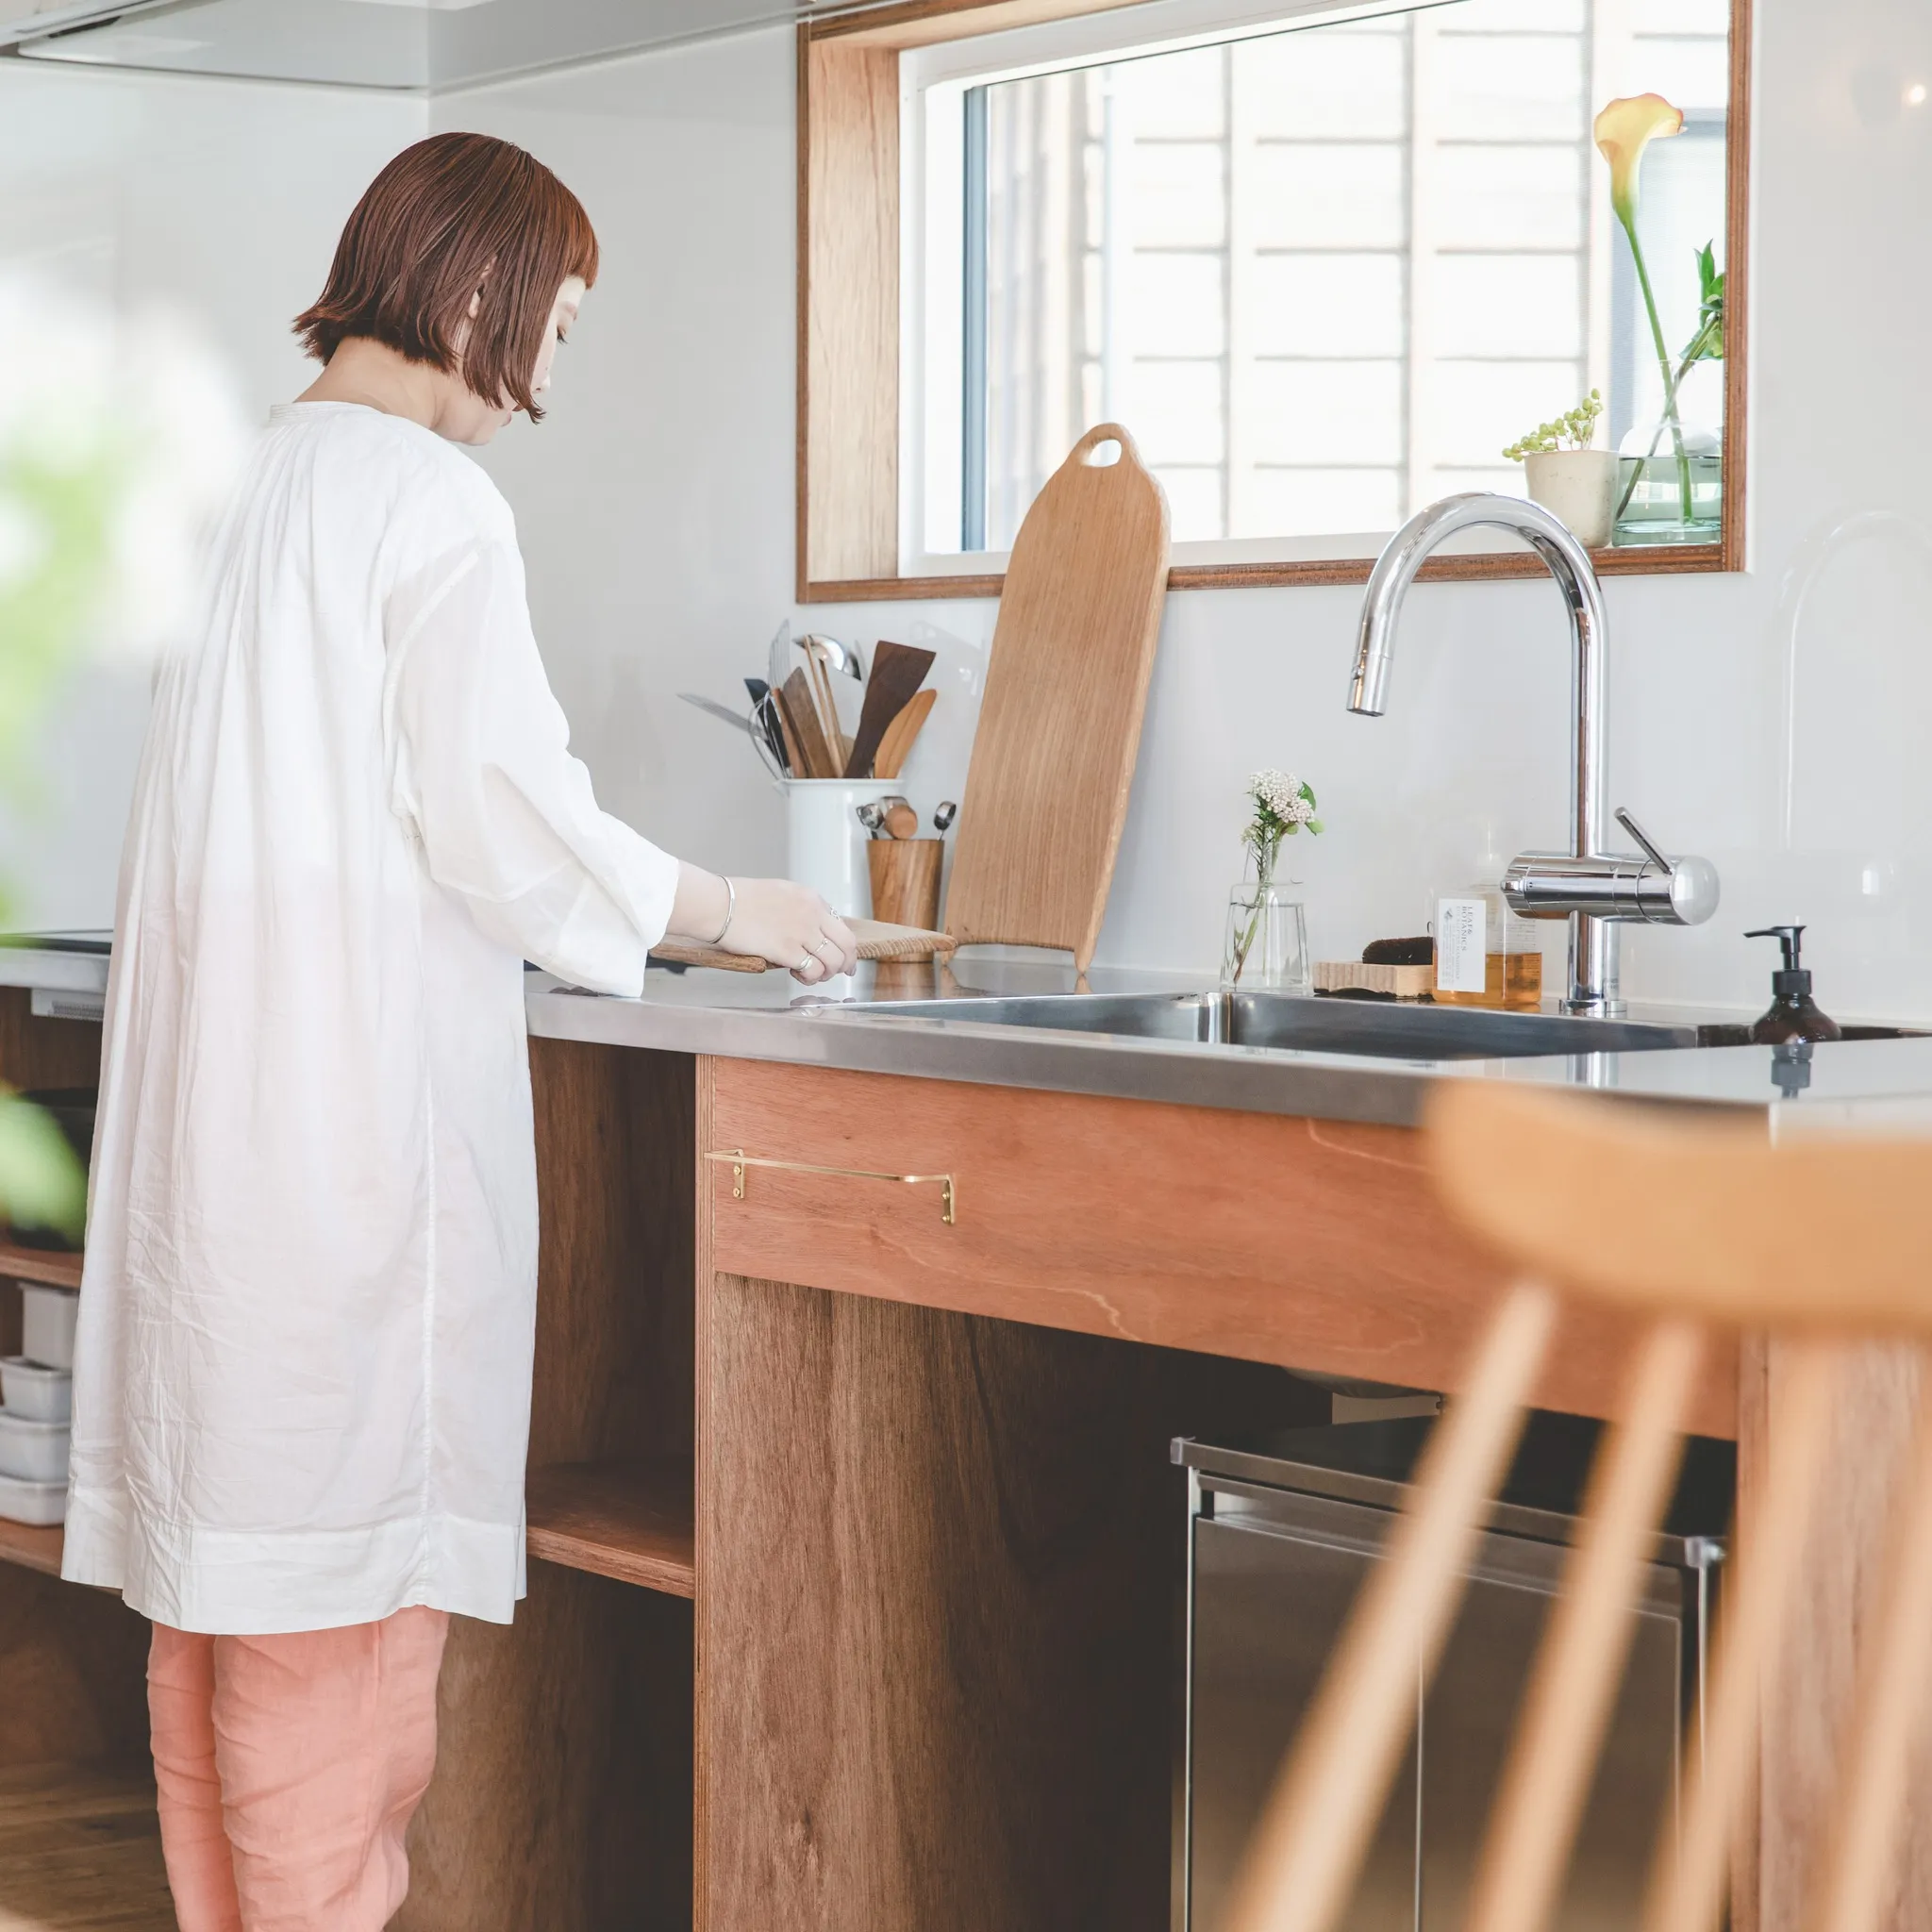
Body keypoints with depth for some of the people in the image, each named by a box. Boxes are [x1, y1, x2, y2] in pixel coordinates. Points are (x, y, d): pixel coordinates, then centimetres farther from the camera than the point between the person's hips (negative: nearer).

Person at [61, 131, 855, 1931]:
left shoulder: (259, 478, 15)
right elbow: (500, 814, -15)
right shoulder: (430, 496, -11)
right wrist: (722, 908, -1)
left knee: (220, 1519, 12)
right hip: (364, 1070, -9)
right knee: (344, 1513, -3)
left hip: (212, 1065, 9)